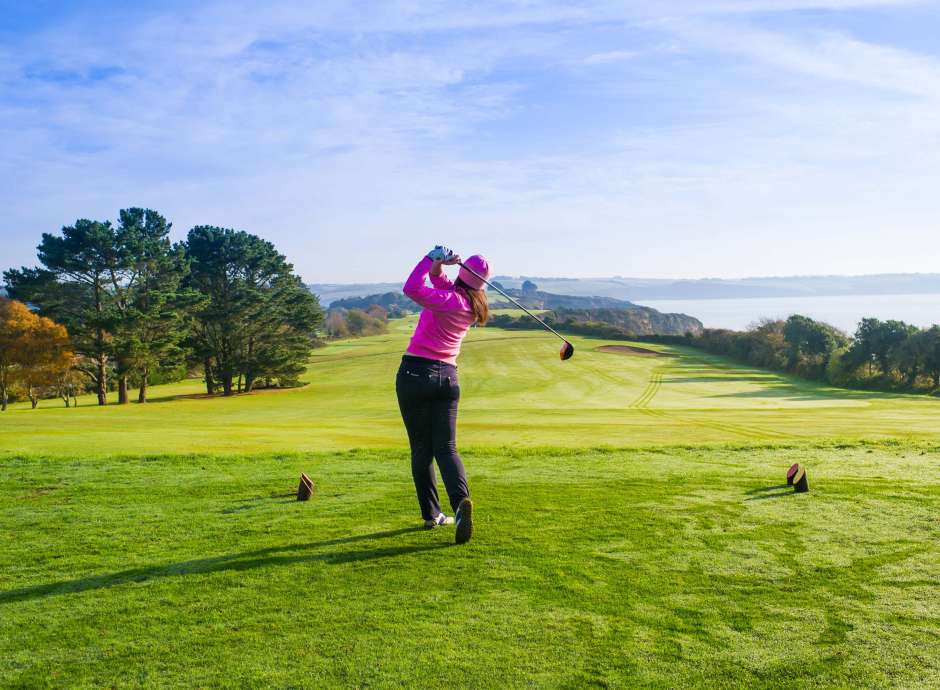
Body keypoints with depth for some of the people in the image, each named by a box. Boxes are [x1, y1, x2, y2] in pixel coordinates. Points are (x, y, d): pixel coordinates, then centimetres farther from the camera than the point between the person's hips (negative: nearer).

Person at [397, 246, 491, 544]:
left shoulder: (451, 300, -13)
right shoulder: (472, 304, 8)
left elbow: (412, 289, -25)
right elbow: (438, 280, 15)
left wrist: (433, 257, -17)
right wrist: (438, 264, -5)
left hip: (416, 372, -5)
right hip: (447, 377, 5)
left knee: (421, 448, 6)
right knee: (446, 448, 3)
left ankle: (432, 514, 9)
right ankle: (461, 500, -21)